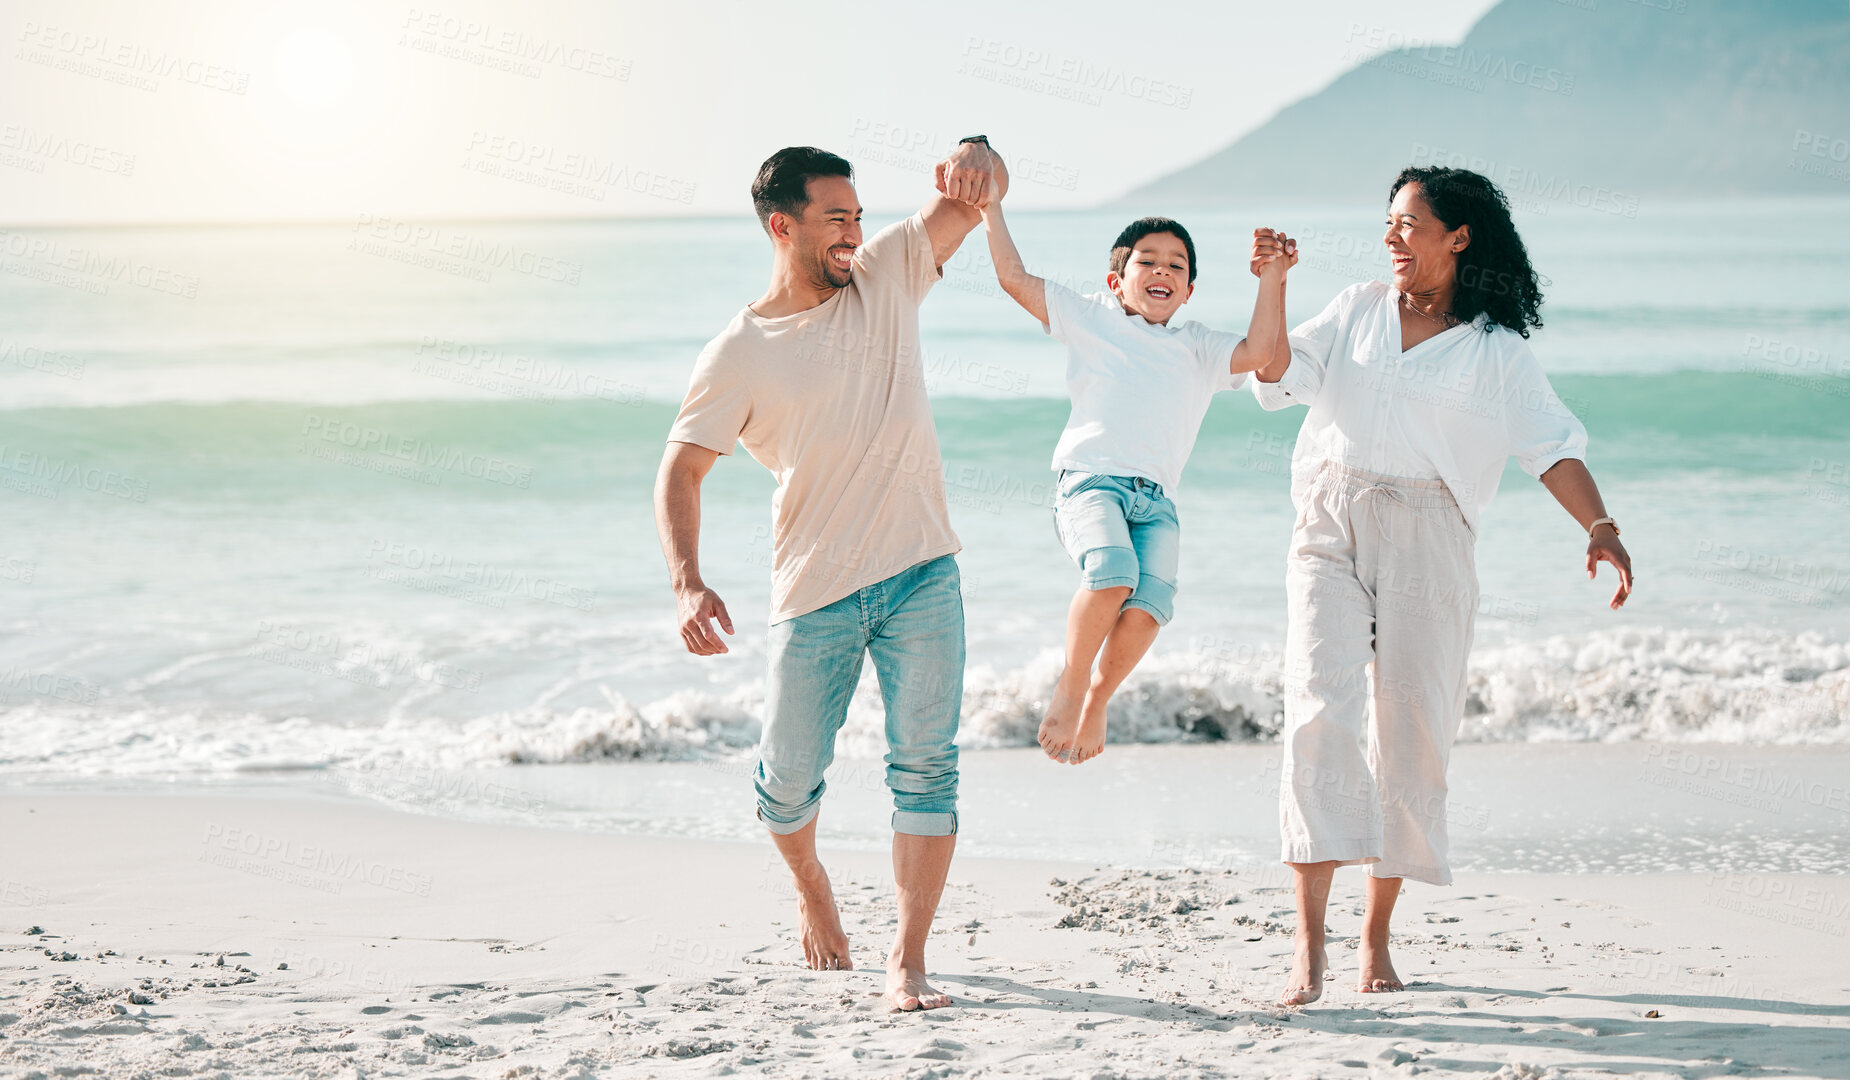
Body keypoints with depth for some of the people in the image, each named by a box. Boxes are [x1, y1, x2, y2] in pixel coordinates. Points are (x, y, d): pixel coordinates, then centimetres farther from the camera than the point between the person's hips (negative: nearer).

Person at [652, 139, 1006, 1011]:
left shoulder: (887, 276, 4)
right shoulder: (738, 356, -5)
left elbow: (981, 195, 1)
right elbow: (680, 471, -4)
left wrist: (975, 157, -24)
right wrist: (687, 582, -19)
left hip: (921, 576, 2)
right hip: (815, 593, -2)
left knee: (925, 765, -5)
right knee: (790, 774, 5)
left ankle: (907, 962, -2)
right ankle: (810, 884, 39)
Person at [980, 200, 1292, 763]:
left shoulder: (1197, 347, 27)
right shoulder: (1091, 318, 20)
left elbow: (1258, 351, 10)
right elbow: (1016, 278, 16)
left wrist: (1272, 280, 8)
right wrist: (991, 206, 14)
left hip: (1157, 501, 3)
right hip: (1091, 479, -3)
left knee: (1151, 602, -24)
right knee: (1112, 572, -33)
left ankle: (1096, 700, -2)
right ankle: (1069, 685, -12)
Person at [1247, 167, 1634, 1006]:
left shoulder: (1497, 351, 9)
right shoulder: (1357, 311, 17)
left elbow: (1553, 445, 1)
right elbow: (1278, 377, 10)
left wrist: (1598, 525, -14)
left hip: (1426, 541, -1)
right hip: (1330, 530, 1)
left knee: (1410, 732, 0)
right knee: (1320, 714, -15)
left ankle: (1377, 938, 14)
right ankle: (1309, 943, -18)